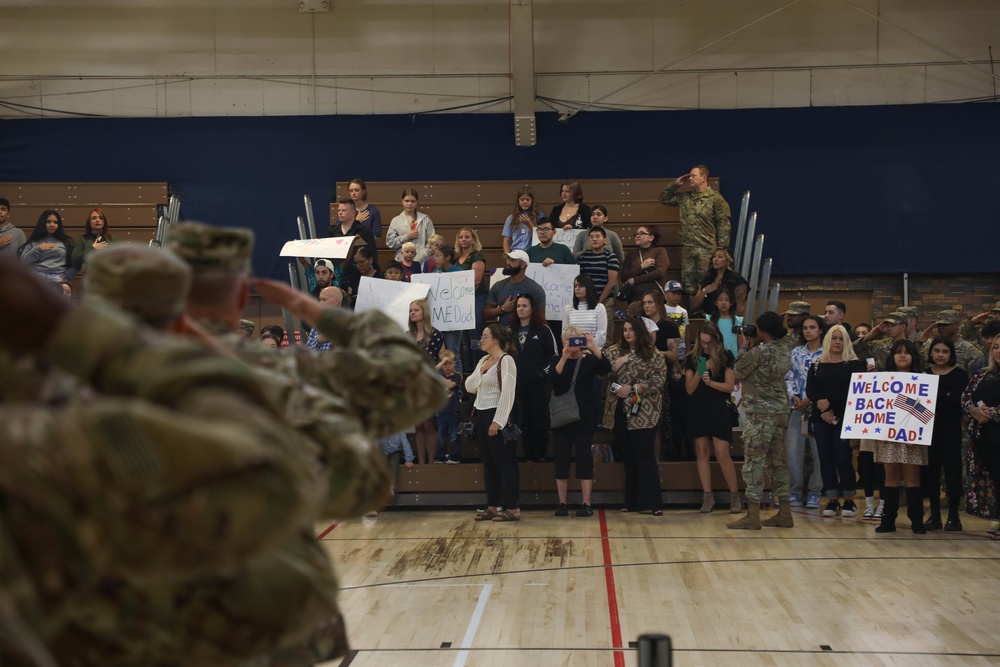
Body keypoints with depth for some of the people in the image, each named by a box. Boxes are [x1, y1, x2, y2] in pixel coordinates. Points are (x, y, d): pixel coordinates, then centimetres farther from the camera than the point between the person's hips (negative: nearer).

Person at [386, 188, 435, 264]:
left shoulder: (425, 219, 8)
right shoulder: (396, 221, 9)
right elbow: (390, 243, 3)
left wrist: (425, 255, -9)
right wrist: (406, 237, -6)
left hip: (422, 261, 0)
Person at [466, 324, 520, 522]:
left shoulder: (506, 360, -12)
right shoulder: (483, 360, 14)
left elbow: (507, 394, -18)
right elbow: (469, 387, 15)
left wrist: (497, 422, -21)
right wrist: (481, 370, -2)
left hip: (495, 417, -8)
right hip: (481, 416, 8)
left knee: (503, 463, -5)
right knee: (488, 464, 11)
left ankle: (513, 509, -1)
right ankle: (492, 507, 16)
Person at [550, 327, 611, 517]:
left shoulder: (589, 360, 3)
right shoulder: (557, 360, 6)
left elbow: (606, 369, -16)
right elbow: (553, 379, -13)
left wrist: (594, 348, -26)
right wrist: (564, 357, -25)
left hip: (584, 418, -2)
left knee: (584, 458, -2)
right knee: (561, 460, 3)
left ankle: (586, 504, 3)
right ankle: (562, 503, 10)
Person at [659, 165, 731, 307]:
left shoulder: (715, 198, -6)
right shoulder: (684, 197, 12)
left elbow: (723, 224, -8)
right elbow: (663, 199, 21)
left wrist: (721, 248, -13)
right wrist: (676, 184, 8)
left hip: (707, 249, -6)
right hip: (687, 248, 6)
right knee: (688, 282, 8)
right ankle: (692, 310, 16)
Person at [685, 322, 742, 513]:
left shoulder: (726, 357, -2)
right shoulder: (693, 358, 4)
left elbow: (730, 386, -6)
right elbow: (689, 389, 1)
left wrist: (710, 382, -20)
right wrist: (699, 372, -15)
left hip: (719, 411, -3)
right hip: (697, 410, 3)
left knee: (722, 454, -7)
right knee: (702, 453, 4)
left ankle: (735, 496, 3)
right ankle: (707, 496, 10)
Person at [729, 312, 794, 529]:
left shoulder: (759, 352, -16)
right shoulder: (783, 350, 7)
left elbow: (738, 372, -5)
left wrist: (744, 348, 5)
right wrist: (752, 347, 10)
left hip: (759, 413, -8)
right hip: (779, 411, 8)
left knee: (754, 461, -5)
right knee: (777, 461, 12)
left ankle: (753, 515, -6)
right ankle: (784, 513, 15)